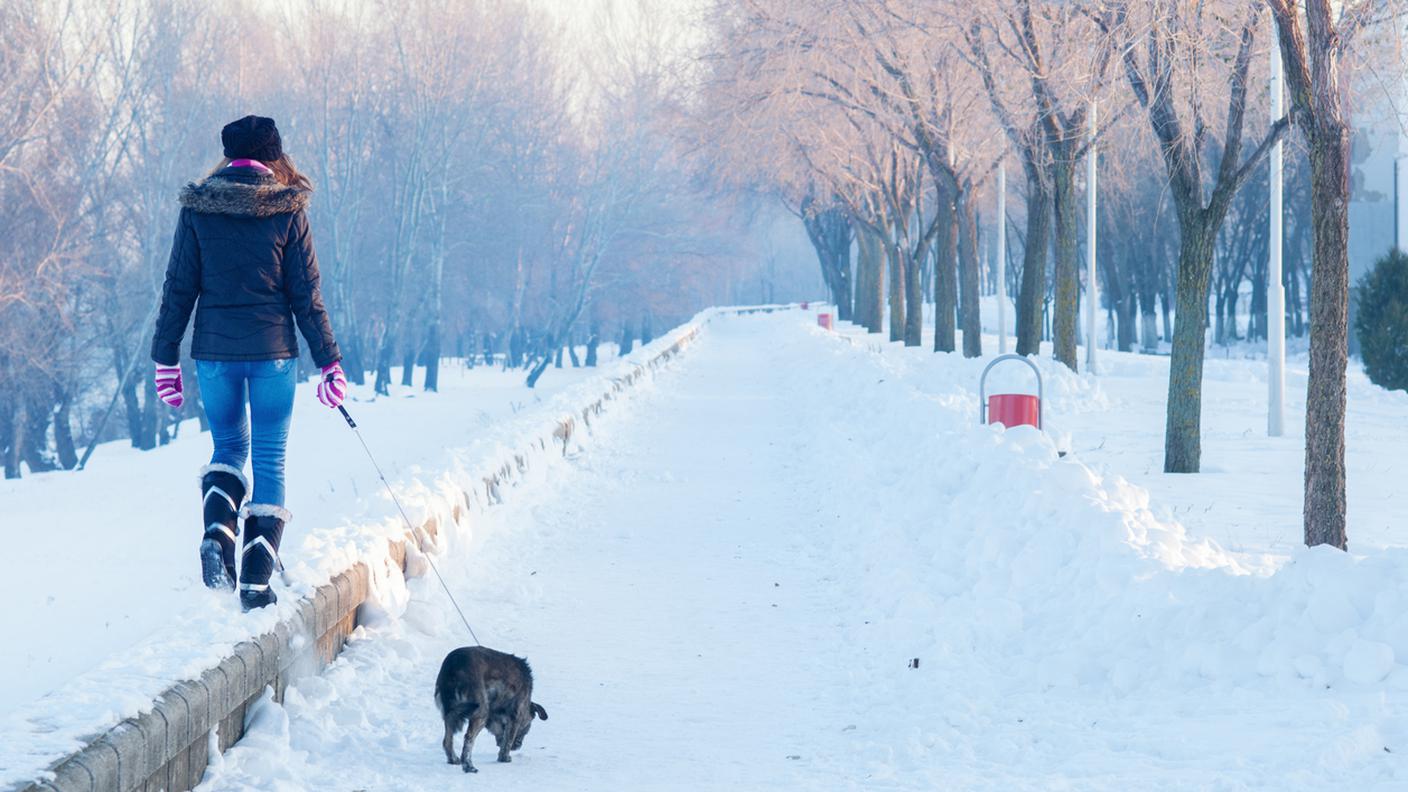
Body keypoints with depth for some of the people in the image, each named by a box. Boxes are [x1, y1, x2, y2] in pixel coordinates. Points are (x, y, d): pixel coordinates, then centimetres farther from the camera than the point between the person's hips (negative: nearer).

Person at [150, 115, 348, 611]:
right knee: (269, 460, 7)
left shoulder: (197, 208, 0)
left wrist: (165, 357, 7)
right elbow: (306, 295, -2)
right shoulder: (287, 210, -3)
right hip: (273, 351, -2)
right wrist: (329, 362, 3)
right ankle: (257, 579, 1)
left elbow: (178, 288, 1)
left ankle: (217, 533, -8)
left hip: (214, 351, 2)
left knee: (228, 449, 20)